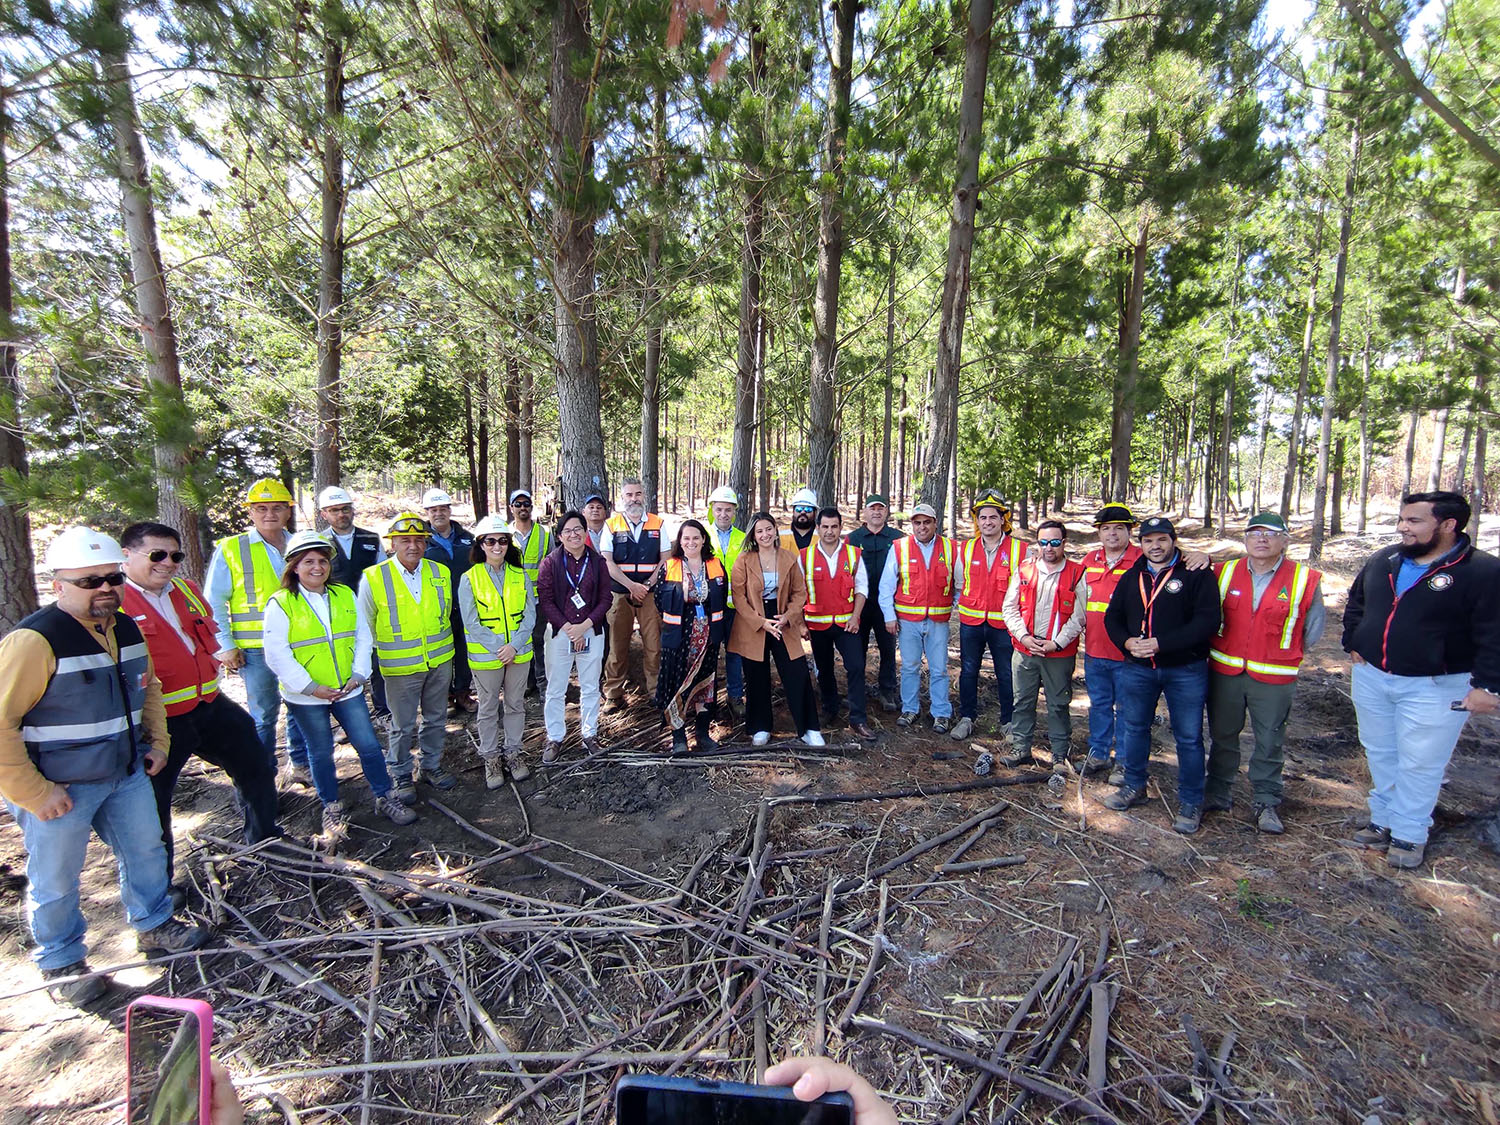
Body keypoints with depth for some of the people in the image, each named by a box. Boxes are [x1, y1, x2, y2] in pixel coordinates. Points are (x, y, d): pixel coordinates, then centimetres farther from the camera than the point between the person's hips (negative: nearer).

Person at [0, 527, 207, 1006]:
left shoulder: (127, 629, 2)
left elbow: (148, 687, 18)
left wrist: (157, 741, 11)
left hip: (127, 773, 7)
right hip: (58, 789, -7)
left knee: (146, 852, 19)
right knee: (56, 881, 12)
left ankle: (154, 926, 40)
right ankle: (61, 964, 34)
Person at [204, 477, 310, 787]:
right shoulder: (230, 550, -2)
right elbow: (214, 602, 0)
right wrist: (225, 646, -5)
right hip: (256, 649, -3)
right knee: (264, 714, 4)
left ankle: (299, 764, 29)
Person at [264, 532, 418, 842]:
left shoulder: (344, 595, 4)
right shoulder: (281, 603, -8)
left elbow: (363, 637, 6)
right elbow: (277, 654, -11)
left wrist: (358, 675, -4)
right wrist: (311, 687, -14)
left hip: (348, 690, 3)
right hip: (306, 697, -3)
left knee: (369, 745, 5)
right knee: (321, 753, 11)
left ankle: (385, 799, 21)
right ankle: (332, 810, 29)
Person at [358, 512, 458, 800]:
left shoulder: (440, 573, -1)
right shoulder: (373, 578, -11)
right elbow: (365, 626, 1)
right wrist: (379, 655, 5)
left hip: (440, 663, 4)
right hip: (400, 668, -3)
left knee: (436, 719, 17)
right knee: (403, 726, 9)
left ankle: (431, 766, 36)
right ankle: (401, 776, 29)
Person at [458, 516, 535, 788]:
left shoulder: (520, 575, 2)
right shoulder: (469, 578, -6)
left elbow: (530, 614, -1)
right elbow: (471, 622, -10)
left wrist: (514, 645, -14)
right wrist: (498, 648, -16)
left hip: (519, 653, 3)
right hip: (485, 655, -2)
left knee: (516, 704, 13)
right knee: (488, 709, 10)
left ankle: (512, 752, 29)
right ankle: (490, 758, 26)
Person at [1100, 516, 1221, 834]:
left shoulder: (1197, 574, -8)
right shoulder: (1132, 576, 9)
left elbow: (1207, 621, -17)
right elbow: (1112, 616, 13)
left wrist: (1160, 644, -21)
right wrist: (1127, 642, -8)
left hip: (1185, 669, -4)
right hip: (1137, 668, 5)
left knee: (1189, 737, 6)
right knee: (1135, 728, 16)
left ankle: (1191, 802, 22)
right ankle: (1134, 786, 34)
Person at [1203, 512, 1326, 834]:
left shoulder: (1305, 580, -4)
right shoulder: (1225, 573, 0)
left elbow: (1314, 627, 7)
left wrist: (1287, 654, 8)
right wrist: (1218, 650, 6)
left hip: (1274, 677, -2)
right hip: (1224, 671, 2)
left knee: (1269, 743, 9)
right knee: (1222, 736, 14)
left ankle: (1267, 804, 25)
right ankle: (1216, 794, 28)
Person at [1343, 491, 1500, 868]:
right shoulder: (1383, 561, 4)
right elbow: (1355, 604, 19)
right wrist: (1353, 645, 11)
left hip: (1434, 688, -5)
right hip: (1371, 678, 6)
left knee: (1419, 764, 5)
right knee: (1379, 754, 17)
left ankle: (1408, 834, 21)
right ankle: (1383, 820, 33)